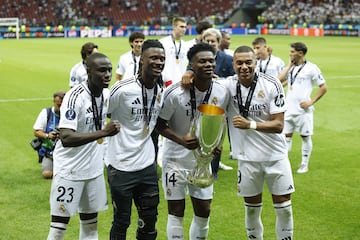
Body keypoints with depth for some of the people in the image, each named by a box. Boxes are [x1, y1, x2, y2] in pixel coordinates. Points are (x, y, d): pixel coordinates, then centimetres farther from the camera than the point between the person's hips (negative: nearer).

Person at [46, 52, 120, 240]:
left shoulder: (107, 94, 2)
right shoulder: (75, 97, -22)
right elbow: (66, 139, -32)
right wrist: (103, 132, -33)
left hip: (94, 170, 7)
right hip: (69, 171, -7)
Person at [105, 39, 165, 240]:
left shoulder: (162, 90, 2)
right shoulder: (123, 89, -17)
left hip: (148, 165, 6)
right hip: (121, 165, -5)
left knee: (150, 219, 14)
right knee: (122, 221, 6)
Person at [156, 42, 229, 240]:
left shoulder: (222, 93, -6)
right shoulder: (175, 92, -20)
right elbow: (160, 124, -11)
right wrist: (181, 139, -25)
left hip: (202, 159, 4)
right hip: (176, 159, -4)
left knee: (203, 212, 10)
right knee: (176, 213, 4)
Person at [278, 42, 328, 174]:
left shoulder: (311, 68, -9)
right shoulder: (291, 67, 11)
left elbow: (324, 87, -7)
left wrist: (312, 101, -12)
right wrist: (289, 65, 0)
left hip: (303, 110, -5)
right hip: (289, 109, 6)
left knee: (305, 137, 6)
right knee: (286, 136, 7)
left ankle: (304, 165, 16)